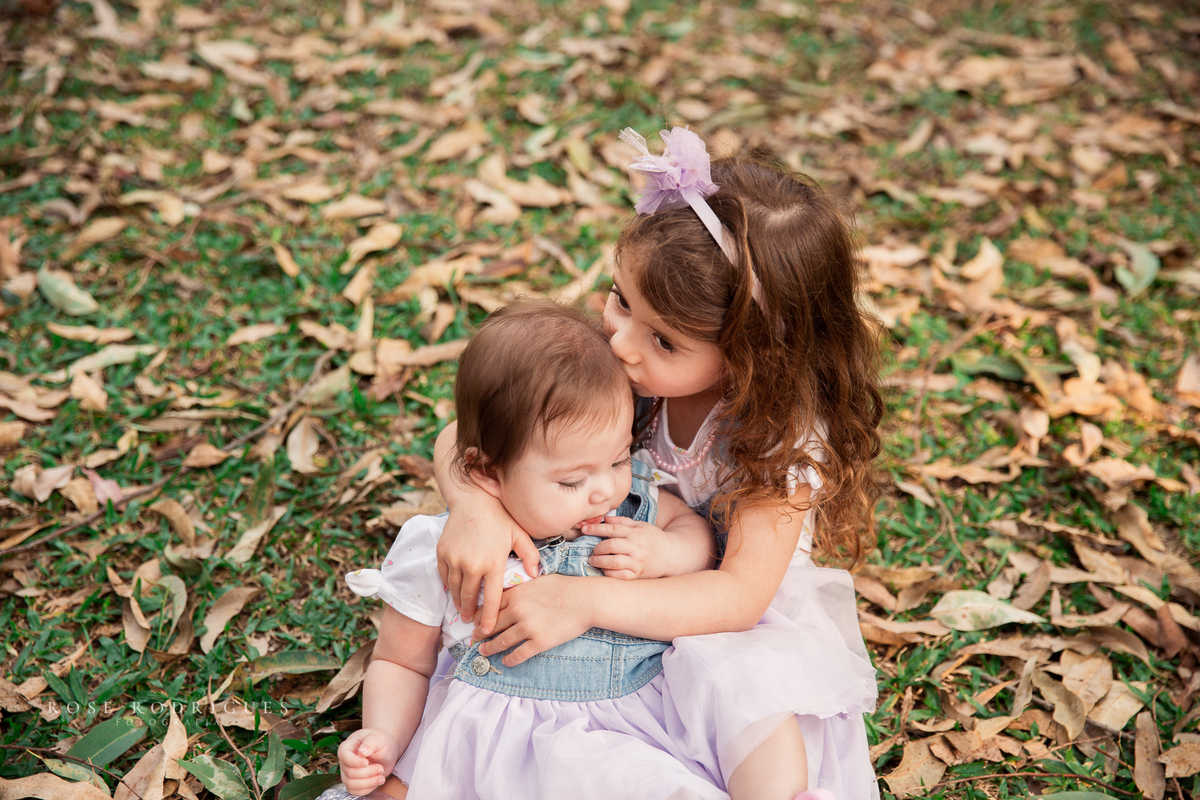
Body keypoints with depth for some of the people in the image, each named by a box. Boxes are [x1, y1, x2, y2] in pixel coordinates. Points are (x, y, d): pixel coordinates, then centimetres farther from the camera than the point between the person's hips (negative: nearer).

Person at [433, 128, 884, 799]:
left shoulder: (786, 435, -26)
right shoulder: (599, 364, -17)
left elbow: (739, 595, -31)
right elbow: (462, 437, -16)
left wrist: (584, 602, -42)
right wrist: (475, 506, -40)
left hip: (741, 627, -4)